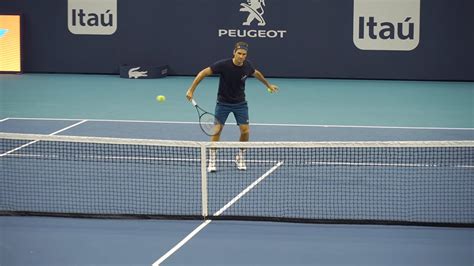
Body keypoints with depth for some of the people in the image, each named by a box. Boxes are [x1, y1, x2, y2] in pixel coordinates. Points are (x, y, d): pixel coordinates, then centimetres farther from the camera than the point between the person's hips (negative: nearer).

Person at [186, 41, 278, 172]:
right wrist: (191, 90, -23)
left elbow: (256, 73, 13)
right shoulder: (223, 64, -24)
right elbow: (203, 73, -19)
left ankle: (240, 158, 16)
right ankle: (212, 161, 3)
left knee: (245, 131, -6)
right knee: (217, 129, -9)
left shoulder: (247, 65, -11)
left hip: (240, 103, 3)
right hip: (223, 102, -3)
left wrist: (268, 85, 28)